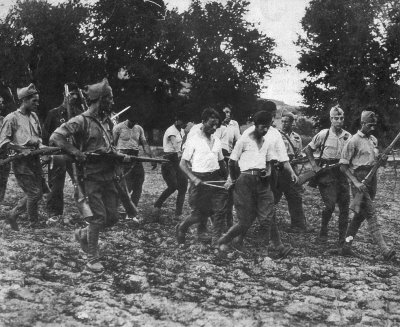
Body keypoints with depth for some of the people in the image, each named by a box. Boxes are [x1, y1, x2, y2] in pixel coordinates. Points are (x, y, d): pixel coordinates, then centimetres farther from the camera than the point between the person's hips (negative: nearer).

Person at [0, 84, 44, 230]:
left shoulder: (34, 116, 13)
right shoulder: (12, 118, -8)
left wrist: (40, 145, 3)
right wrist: (21, 149, -18)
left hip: (34, 159, 7)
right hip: (21, 162, -7)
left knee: (38, 192, 9)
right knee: (34, 193, -6)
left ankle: (13, 215, 25)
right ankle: (34, 225, 10)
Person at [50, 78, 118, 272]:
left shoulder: (106, 121, 13)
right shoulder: (81, 121, -11)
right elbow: (56, 137, -16)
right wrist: (76, 152, -22)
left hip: (108, 175, 7)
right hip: (92, 177, -7)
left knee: (112, 217, 7)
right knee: (98, 217, -7)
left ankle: (83, 234, 31)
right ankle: (92, 259, 6)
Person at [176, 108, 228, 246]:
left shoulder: (217, 141, 12)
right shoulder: (193, 141, -5)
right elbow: (183, 163, -5)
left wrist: (226, 178, 13)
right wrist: (193, 179, -17)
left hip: (216, 179, 5)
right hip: (200, 181, -5)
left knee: (220, 211, -4)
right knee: (199, 214, 0)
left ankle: (216, 241, 5)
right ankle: (181, 228, 27)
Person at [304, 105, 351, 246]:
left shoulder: (348, 136, 5)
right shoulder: (324, 134, -4)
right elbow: (308, 150, 5)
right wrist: (314, 166, -3)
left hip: (342, 173, 4)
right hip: (326, 172, -4)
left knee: (344, 207, 3)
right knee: (330, 205, -13)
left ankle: (342, 238, 13)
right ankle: (323, 231, 11)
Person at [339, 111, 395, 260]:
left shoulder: (374, 140, 14)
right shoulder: (354, 141, -8)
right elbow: (343, 166, -9)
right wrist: (356, 182, -19)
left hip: (372, 178, 8)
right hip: (359, 178, -7)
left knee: (360, 214, 10)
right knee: (371, 215, -12)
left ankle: (347, 246, 17)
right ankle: (384, 250, -19)